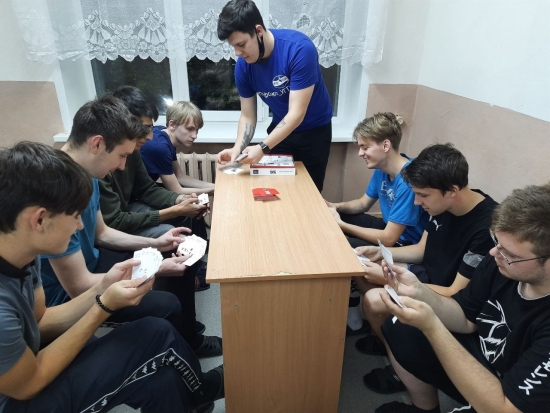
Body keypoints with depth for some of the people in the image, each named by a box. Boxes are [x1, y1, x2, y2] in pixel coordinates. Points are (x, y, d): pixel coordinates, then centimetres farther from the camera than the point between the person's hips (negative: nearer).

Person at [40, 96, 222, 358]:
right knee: (167, 307, -24)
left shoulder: (85, 173, -5)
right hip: (66, 294, -9)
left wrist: (154, 244, -3)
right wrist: (156, 270, -22)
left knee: (180, 257, 8)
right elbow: (78, 287, -29)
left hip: (89, 262, 9)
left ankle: (190, 338, 25)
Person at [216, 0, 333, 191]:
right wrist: (237, 149, -26)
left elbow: (296, 114, -32)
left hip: (314, 129, -4)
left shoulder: (299, 48, -29)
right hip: (280, 128, 4)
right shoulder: (243, 65, -14)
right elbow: (247, 115, -8)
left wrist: (262, 148, -40)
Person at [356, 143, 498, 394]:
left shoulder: (487, 229, -31)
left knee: (374, 300, -22)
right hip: (428, 275, 8)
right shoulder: (444, 205, -8)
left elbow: (458, 296, -25)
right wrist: (380, 252, -9)